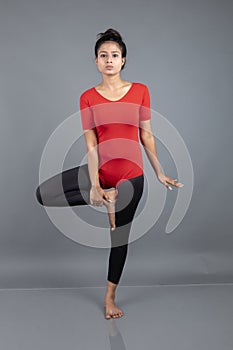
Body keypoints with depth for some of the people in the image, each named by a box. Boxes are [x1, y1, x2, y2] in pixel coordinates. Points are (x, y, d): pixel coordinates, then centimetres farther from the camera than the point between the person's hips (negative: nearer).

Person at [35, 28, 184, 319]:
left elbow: (147, 136, 2)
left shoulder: (140, 91, -3)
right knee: (43, 194, -12)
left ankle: (109, 296, 29)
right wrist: (94, 185, -17)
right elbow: (91, 145, -9)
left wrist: (159, 173, 3)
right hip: (100, 168, 1)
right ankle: (106, 199, -3)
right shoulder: (88, 98, -4)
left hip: (131, 174, -1)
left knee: (120, 235, 10)